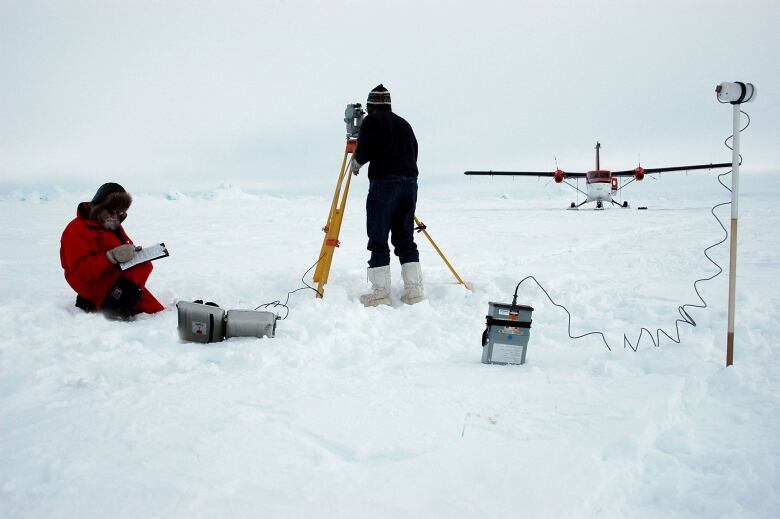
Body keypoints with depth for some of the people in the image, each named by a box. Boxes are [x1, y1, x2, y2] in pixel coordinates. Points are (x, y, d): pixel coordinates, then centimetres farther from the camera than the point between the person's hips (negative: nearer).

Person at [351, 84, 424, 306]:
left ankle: (380, 292, -1)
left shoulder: (371, 121, 2)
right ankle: (414, 289, 6)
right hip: (410, 181, 6)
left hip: (384, 182, -6)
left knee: (378, 240, 0)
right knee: (405, 238, 10)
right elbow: (414, 152, 17)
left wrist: (356, 163, 8)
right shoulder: (403, 123, 20)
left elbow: (364, 150, -10)